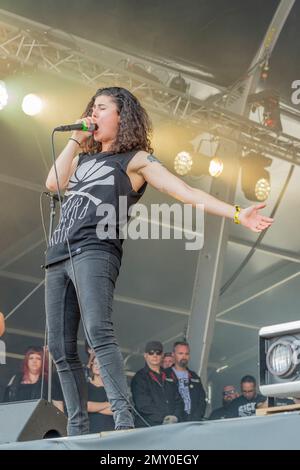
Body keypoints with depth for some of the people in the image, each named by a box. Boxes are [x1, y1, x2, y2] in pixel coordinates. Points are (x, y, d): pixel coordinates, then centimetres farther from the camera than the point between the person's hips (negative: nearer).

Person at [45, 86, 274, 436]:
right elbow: (53, 183, 9)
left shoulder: (136, 159, 9)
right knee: (61, 348, 2)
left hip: (95, 250, -6)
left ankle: (123, 417, -30)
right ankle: (78, 429, 7)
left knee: (98, 333, -27)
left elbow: (186, 192, 1)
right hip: (59, 255, 7)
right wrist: (76, 138, 15)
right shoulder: (83, 158, 27)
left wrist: (237, 214, -9)